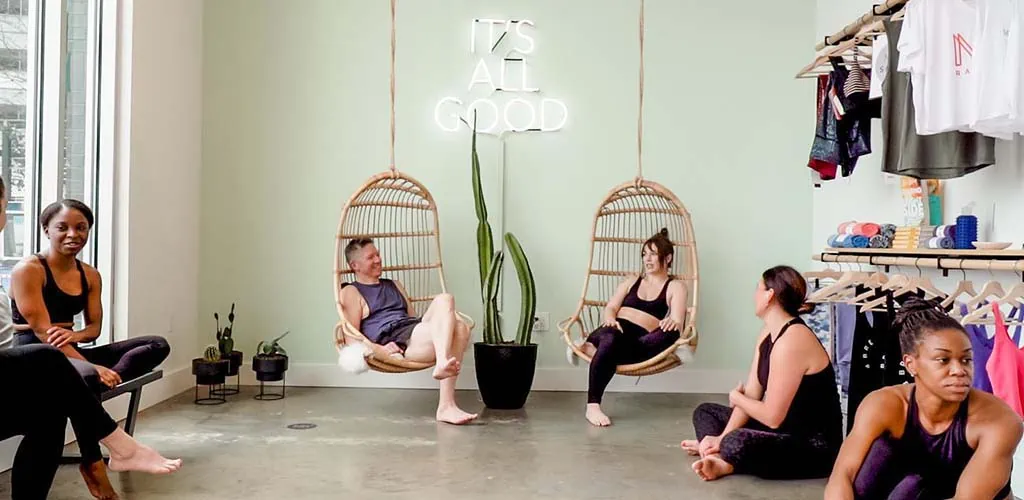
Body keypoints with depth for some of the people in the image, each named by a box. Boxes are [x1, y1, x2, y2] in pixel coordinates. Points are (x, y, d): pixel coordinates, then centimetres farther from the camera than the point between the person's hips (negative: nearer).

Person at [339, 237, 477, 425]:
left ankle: (446, 406, -36)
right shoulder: (351, 292, 12)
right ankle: (443, 363, -45)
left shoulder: (394, 285, 33)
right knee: (445, 300, -25)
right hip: (393, 341, -6)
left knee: (460, 328, -28)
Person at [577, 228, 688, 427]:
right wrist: (610, 319, -11)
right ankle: (592, 406, -37)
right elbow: (610, 307, 14)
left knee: (671, 334, -36)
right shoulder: (631, 281, 26)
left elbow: (677, 322, -1)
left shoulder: (675, 287, 16)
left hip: (642, 341, -1)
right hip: (616, 330, 1)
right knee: (610, 339, -38)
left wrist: (673, 323, -27)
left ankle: (593, 350, -35)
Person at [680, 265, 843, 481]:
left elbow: (772, 417, -24)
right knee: (705, 411, 13)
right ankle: (720, 455, -14)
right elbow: (750, 394, 4)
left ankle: (724, 459, -6)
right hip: (785, 430, 10)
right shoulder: (769, 333, 7)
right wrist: (722, 437, -9)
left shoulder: (791, 341, -25)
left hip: (815, 447, -10)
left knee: (737, 444, -38)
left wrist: (736, 398, -4)